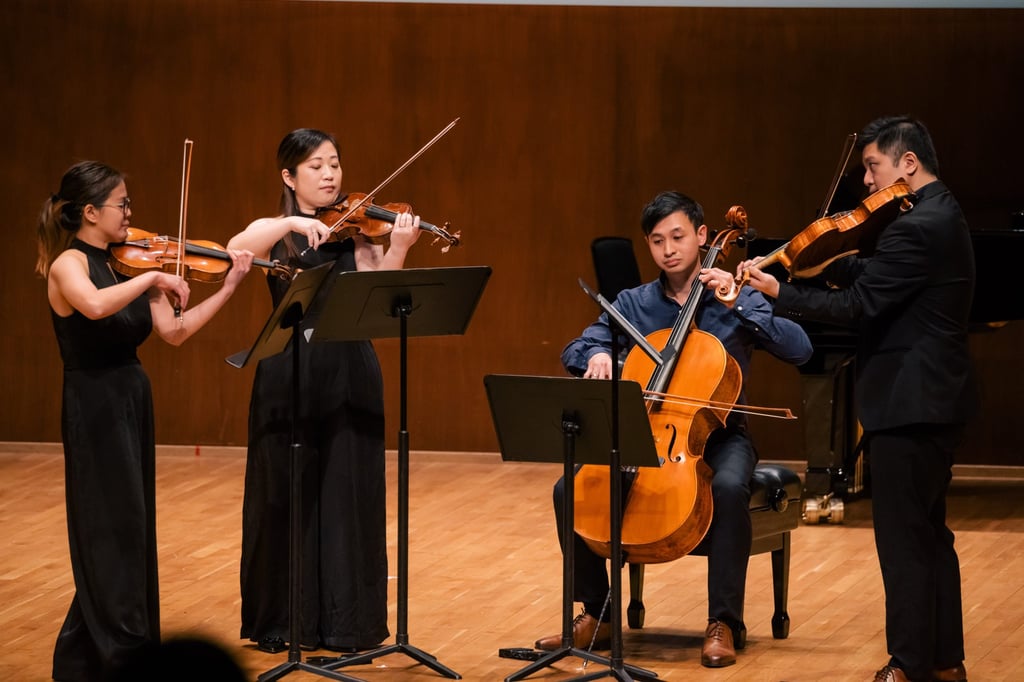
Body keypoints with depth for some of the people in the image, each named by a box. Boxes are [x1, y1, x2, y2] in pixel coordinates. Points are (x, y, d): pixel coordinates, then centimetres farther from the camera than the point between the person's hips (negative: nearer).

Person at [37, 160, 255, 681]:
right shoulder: (69, 264, -14)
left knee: (132, 532, 12)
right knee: (113, 532, -5)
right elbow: (95, 306, -37)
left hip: (132, 403, 8)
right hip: (94, 408, -8)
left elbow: (173, 332, 5)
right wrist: (153, 278, -29)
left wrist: (228, 288, 1)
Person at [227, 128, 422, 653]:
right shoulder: (272, 231, 6)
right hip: (288, 376, 0)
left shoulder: (358, 230, 5)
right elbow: (233, 251, -17)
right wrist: (291, 223, -27)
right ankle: (282, 620, 14)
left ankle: (347, 622, 10)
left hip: (348, 376, 0)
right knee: (286, 497, 4)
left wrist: (397, 250, -26)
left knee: (348, 497, 2)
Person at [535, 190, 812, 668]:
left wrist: (739, 306, -21)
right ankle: (597, 614, -2)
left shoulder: (736, 300, -2)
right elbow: (574, 351, 3)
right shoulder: (632, 304, 6)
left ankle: (724, 622, -25)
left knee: (729, 487, -37)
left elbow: (800, 350, -14)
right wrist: (596, 354, -21)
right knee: (569, 488, -19)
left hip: (717, 436, -3)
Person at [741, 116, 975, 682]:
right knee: (929, 534, 17)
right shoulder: (940, 216, 12)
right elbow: (875, 281, 15)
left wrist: (777, 294, -15)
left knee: (903, 539, -3)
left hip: (908, 403, -11)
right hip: (938, 400, 11)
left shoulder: (918, 228, -21)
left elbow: (858, 305, -21)